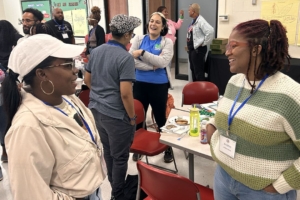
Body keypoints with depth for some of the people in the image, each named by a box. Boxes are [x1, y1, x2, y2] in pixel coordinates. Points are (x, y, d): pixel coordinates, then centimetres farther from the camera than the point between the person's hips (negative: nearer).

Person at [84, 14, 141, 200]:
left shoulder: (96, 51, 4)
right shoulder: (125, 57, -19)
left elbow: (87, 80, 13)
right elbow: (125, 93, -23)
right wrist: (132, 117, -11)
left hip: (96, 109, 8)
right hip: (116, 114, -8)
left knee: (107, 151, 23)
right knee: (120, 156, 10)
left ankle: (114, 183, 42)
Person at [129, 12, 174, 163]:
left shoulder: (167, 42, -2)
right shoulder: (138, 39, 3)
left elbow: (163, 62, -18)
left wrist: (143, 53, -20)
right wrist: (153, 66, -17)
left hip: (159, 86, -2)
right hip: (140, 84, 2)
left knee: (161, 118, 10)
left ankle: (168, 149, 31)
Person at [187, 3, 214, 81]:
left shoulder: (200, 21, -17)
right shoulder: (193, 21, 13)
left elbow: (210, 31, -29)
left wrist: (204, 43, -21)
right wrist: (189, 46, 14)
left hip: (198, 49, -10)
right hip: (192, 49, 10)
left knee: (198, 70, -5)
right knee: (193, 69, 18)